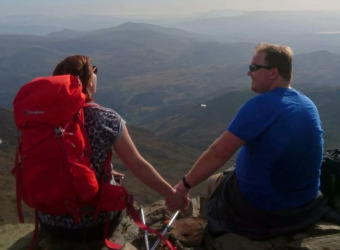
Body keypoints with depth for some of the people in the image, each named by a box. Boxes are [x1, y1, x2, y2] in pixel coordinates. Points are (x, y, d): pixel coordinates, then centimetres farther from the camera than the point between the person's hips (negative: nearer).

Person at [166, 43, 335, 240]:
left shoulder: (261, 105, -24)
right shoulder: (309, 105, 0)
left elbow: (219, 152, -26)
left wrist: (184, 186, -17)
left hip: (262, 208, -7)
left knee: (214, 182, 22)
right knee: (226, 177, 30)